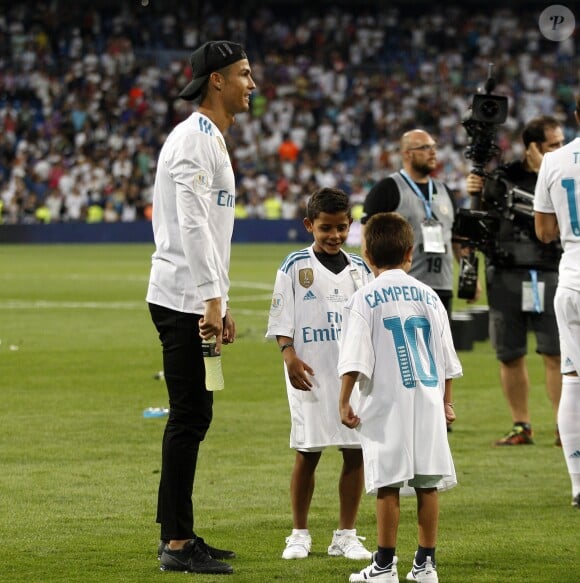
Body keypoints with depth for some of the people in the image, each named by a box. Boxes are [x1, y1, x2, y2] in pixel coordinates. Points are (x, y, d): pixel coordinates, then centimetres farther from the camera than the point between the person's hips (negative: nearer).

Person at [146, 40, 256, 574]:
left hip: (198, 301, 10)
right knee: (189, 417, -9)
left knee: (194, 415, 12)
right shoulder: (195, 139, -13)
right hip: (186, 301, -10)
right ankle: (178, 545, -7)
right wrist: (211, 299, -25)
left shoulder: (212, 140, 19)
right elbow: (191, 225, -22)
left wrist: (220, 303, 22)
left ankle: (178, 535, 17)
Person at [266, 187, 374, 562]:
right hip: (311, 373, -3)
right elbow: (282, 320, -3)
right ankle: (300, 534, 12)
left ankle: (346, 535, 10)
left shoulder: (360, 269, 10)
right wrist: (289, 355, -16)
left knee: (356, 453, 1)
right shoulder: (295, 267, -1)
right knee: (307, 453, 1)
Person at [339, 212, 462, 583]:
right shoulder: (429, 296, 9)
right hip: (428, 400, 3)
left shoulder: (364, 300, -3)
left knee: (388, 486, -1)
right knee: (428, 483, 6)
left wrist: (345, 401, -4)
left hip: (387, 403, -3)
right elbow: (447, 356, 13)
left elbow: (355, 358, -10)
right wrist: (447, 400, 21)